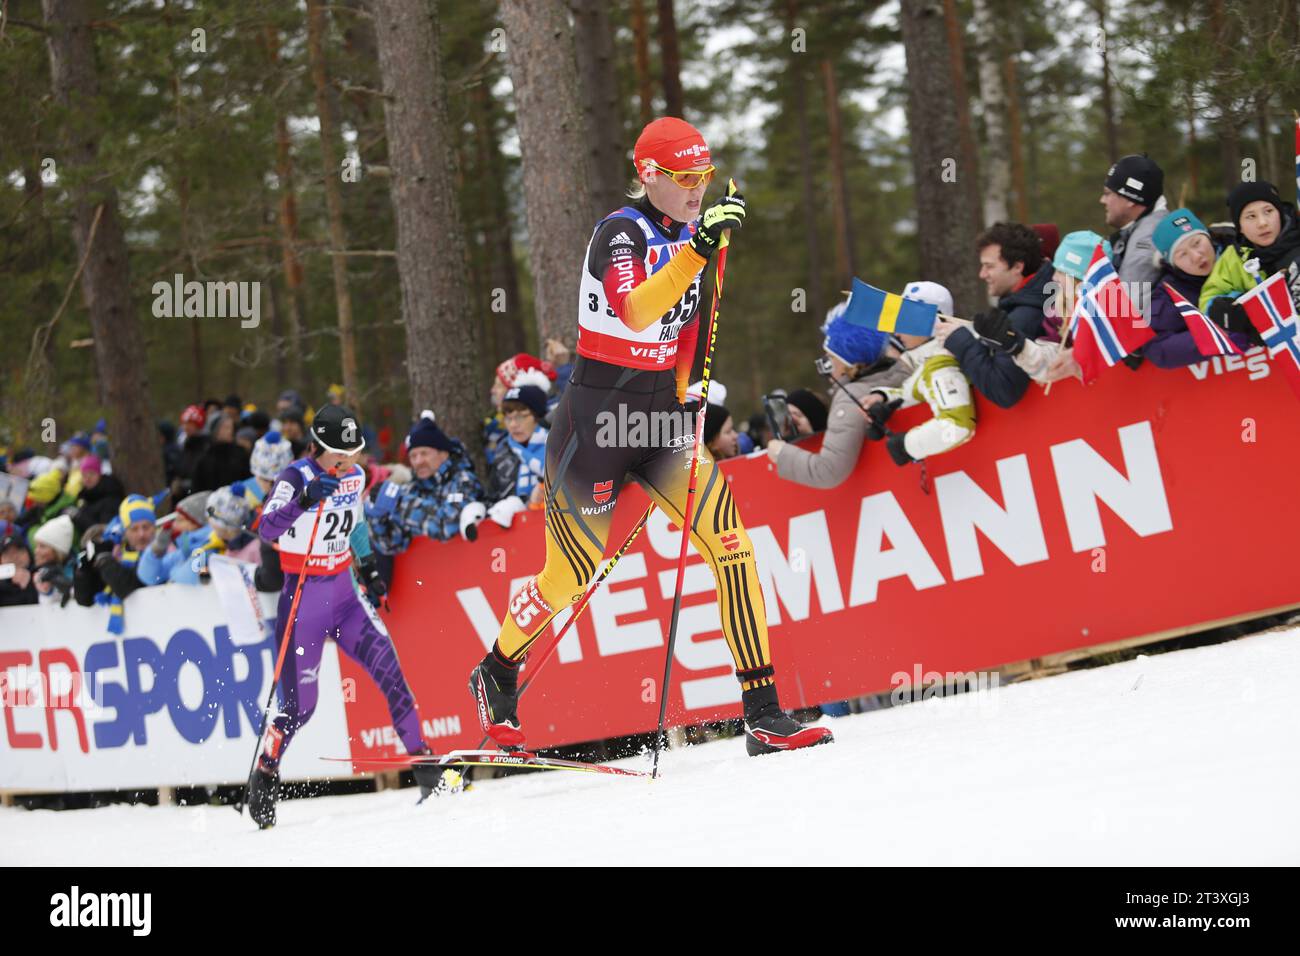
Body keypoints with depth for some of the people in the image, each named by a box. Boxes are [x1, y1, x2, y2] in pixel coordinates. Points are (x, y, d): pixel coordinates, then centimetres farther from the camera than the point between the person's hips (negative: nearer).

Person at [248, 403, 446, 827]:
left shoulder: (355, 475, 3)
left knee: (390, 671, -11)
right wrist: (303, 500, -46)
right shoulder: (295, 478, -15)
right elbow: (266, 529, -31)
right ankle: (264, 775, 20)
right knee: (299, 705, -3)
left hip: (344, 593, 5)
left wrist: (368, 567, 25)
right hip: (303, 597, -5)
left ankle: (423, 763, -8)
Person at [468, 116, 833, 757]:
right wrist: (699, 248, -46)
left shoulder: (687, 236, 7)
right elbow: (635, 310, -37)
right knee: (571, 575, 6)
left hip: (658, 415, 6)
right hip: (598, 416, -6)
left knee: (729, 540, -14)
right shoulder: (620, 234, -17)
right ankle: (496, 674, 36)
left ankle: (763, 713, -15)